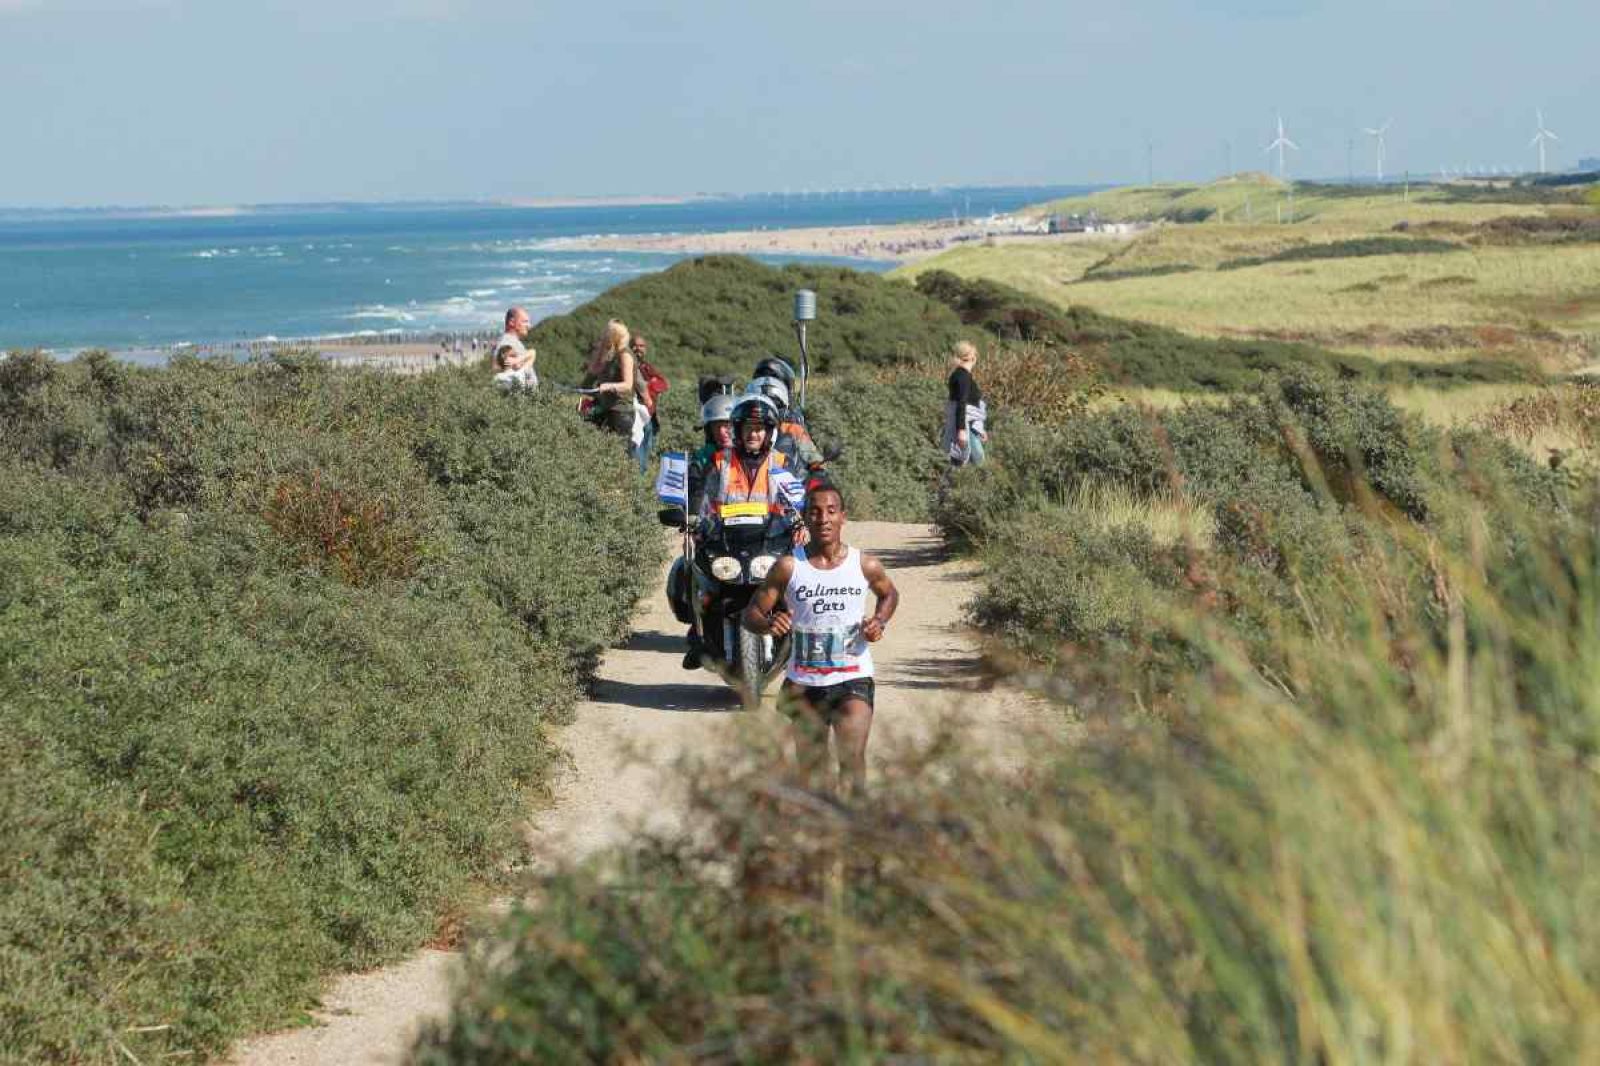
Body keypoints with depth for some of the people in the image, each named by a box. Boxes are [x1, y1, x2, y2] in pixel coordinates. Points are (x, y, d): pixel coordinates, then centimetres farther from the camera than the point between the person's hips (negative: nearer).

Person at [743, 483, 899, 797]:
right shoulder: (788, 567, -5)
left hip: (852, 679, -1)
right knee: (810, 769, 11)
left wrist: (879, 621, -2)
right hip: (804, 683, 1)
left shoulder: (864, 565, -2)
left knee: (852, 756, -22)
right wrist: (768, 623, -24)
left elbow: (889, 593, 19)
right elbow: (751, 613, 0)